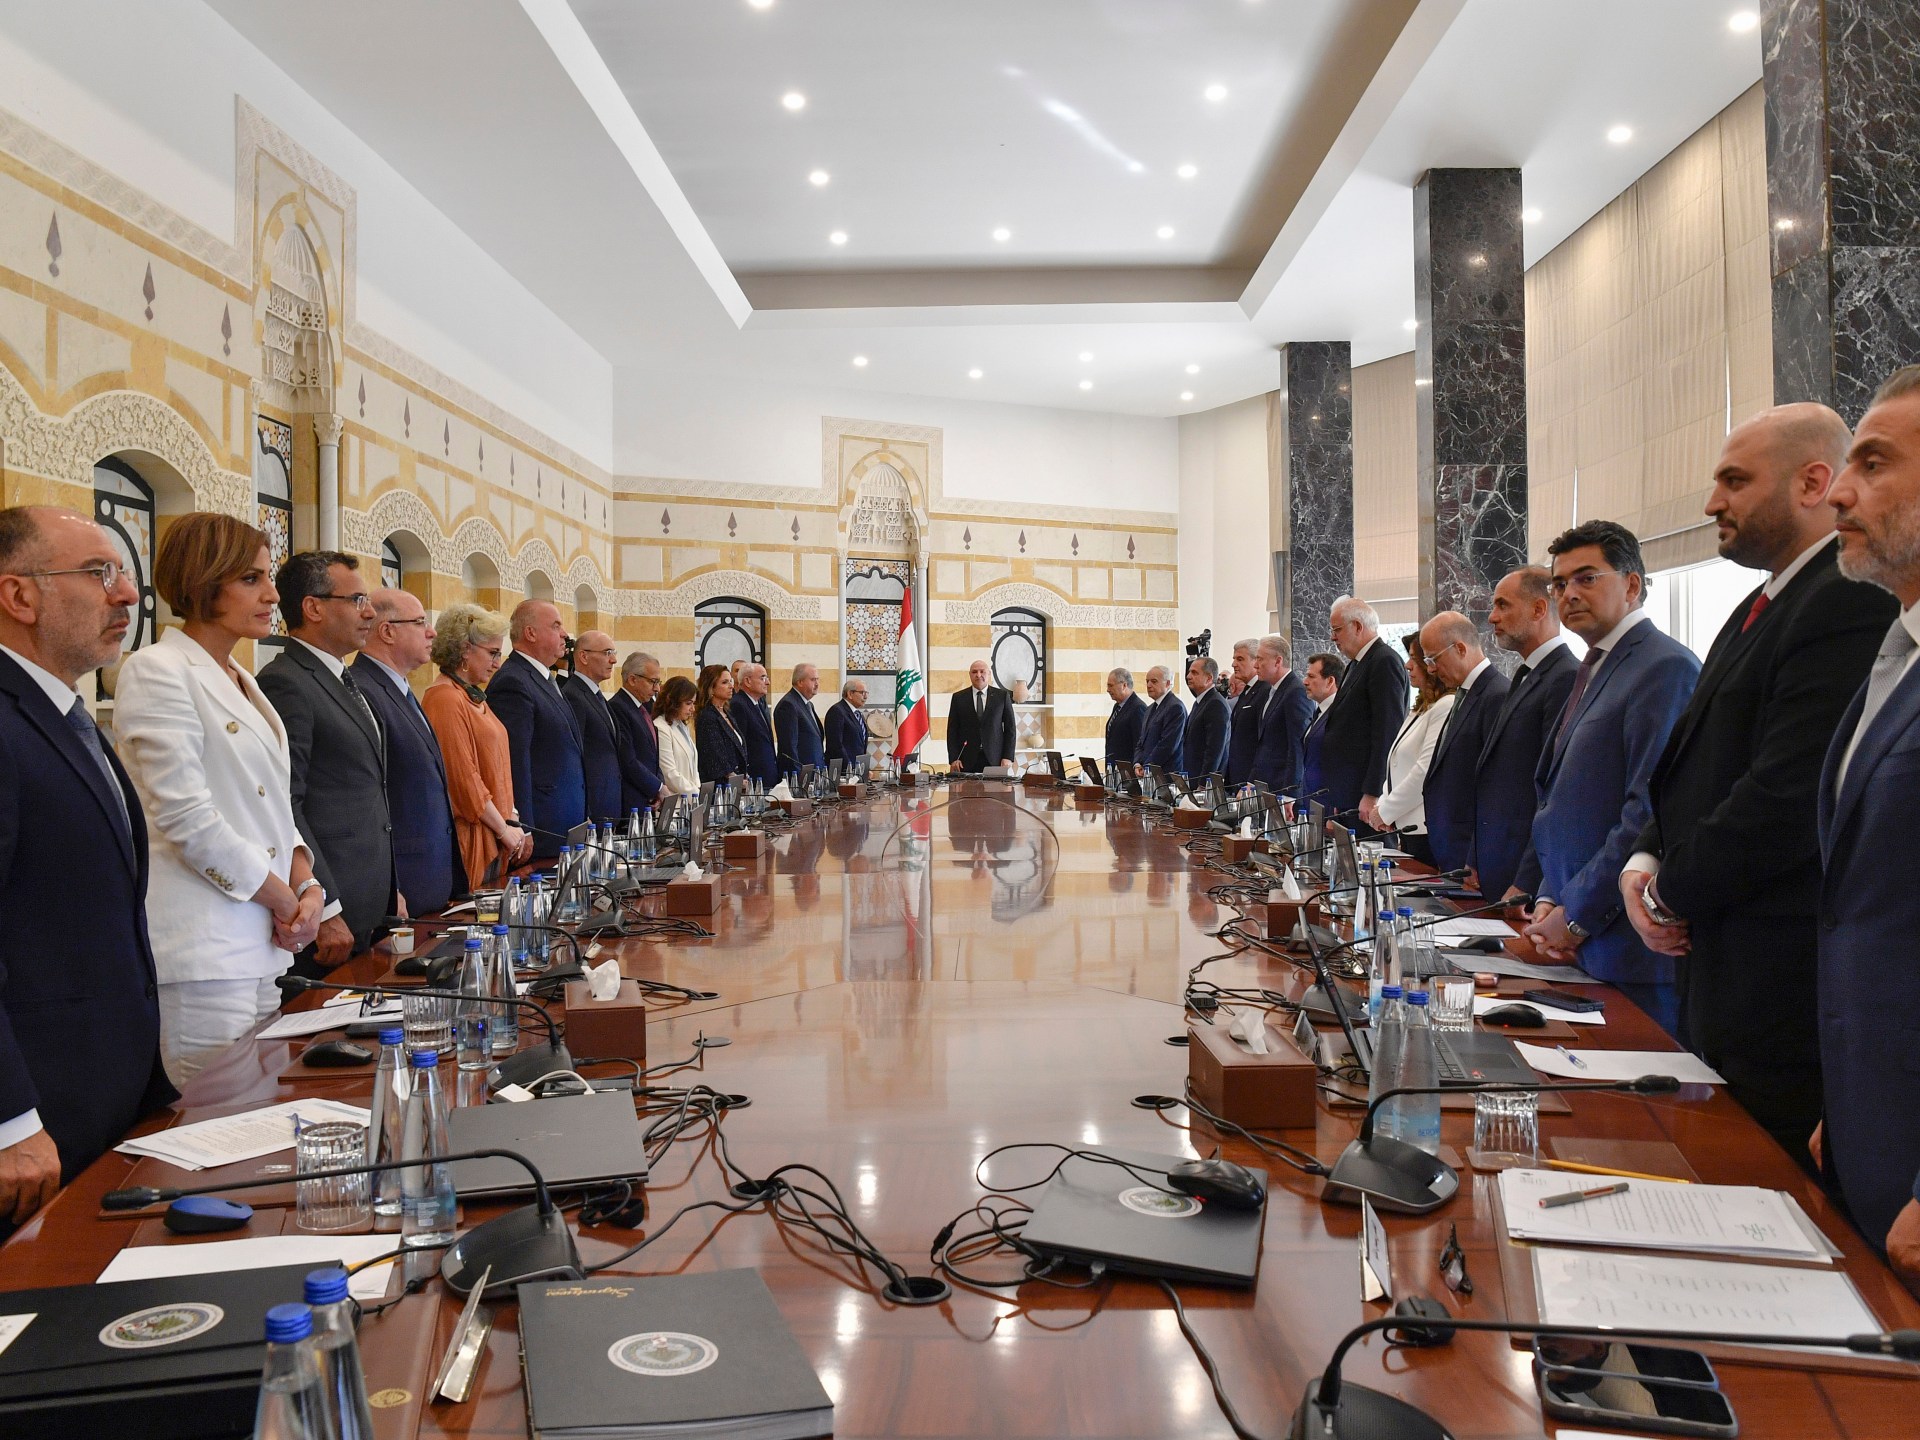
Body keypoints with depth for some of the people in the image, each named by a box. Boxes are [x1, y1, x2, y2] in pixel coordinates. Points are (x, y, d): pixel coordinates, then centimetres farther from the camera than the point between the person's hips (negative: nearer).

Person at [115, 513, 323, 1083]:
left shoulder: (242, 680, 17)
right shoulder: (156, 671, -9)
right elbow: (186, 818, -16)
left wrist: (307, 885, 0)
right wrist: (286, 901, -8)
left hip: (263, 944, 8)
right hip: (201, 950, -8)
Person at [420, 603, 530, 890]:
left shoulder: (474, 697, 17)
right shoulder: (445, 699, -13)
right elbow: (463, 777, -17)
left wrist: (512, 820, 8)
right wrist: (504, 828, -12)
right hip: (468, 841, -9)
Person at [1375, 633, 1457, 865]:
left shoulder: (1447, 706, -12)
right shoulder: (1421, 708, 20)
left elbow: (1426, 770, -18)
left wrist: (1385, 811, -9)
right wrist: (1382, 804, 5)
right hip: (1406, 829, 9)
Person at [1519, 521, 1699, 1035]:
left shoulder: (1665, 667, -12)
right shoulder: (1594, 670, 18)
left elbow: (1652, 812, -19)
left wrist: (1576, 915, -14)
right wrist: (1548, 900, 7)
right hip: (1576, 938, 8)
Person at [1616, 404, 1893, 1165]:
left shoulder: (1855, 604, -17)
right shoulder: (1759, 609, 17)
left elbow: (1787, 801, -24)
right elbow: (1695, 761, 18)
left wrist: (1673, 890, -10)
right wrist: (1645, 860, 0)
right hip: (1722, 983, 10)